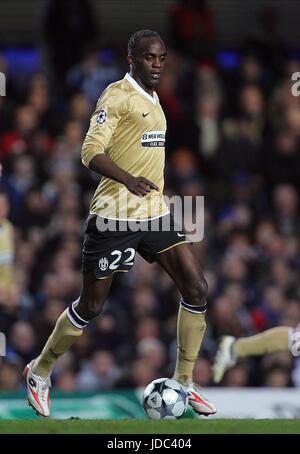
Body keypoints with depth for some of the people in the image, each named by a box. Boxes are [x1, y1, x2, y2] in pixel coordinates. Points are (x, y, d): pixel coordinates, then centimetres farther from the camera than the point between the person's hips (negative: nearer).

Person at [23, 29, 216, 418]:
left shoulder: (153, 99, 14)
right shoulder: (117, 96, -12)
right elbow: (91, 152, -21)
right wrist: (128, 180, -37)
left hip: (154, 212, 7)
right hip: (114, 216, -7)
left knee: (196, 288, -6)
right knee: (91, 305, 2)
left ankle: (184, 382, 5)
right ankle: (39, 373, 24)